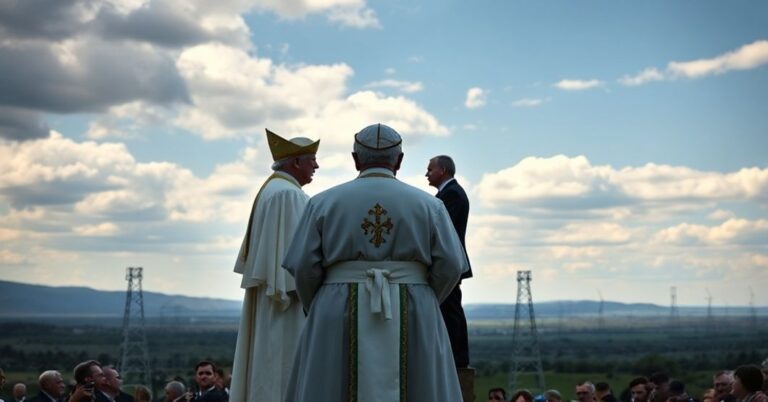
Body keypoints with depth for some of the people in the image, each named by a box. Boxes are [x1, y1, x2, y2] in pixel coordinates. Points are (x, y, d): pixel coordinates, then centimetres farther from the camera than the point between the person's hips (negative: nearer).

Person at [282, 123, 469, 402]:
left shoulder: (324, 202, 4)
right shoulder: (427, 204, 5)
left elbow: (304, 266, -2)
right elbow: (450, 266, -2)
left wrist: (321, 314, 12)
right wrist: (420, 306, 12)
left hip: (341, 322, 0)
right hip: (411, 323, 0)